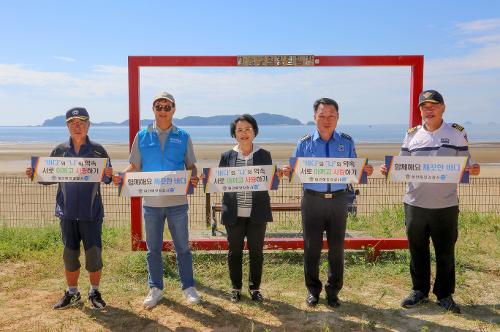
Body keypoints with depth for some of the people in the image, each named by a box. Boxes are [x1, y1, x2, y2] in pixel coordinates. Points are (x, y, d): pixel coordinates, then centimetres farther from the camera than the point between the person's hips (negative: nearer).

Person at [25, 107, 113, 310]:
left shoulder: (97, 150, -1)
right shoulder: (60, 151, 4)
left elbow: (107, 178, 0)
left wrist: (108, 176, -22)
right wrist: (34, 174, -9)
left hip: (91, 212, -2)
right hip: (67, 211, 2)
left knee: (94, 253, 2)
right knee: (69, 254, 11)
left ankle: (95, 293, 21)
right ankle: (72, 293, 27)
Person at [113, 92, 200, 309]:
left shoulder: (183, 137, 2)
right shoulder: (142, 136, 4)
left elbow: (190, 166, 5)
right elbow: (134, 166, 6)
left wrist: (193, 178, -17)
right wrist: (120, 176, -14)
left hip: (177, 202, -1)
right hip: (151, 202, 1)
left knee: (182, 247, 9)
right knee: (153, 249, 13)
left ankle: (188, 287, 24)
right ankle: (155, 289, 28)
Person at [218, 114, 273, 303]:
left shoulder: (264, 155, 5)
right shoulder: (227, 156, 5)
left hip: (257, 213, 0)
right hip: (234, 213, 0)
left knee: (256, 251, 8)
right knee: (234, 251, 10)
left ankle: (255, 288, 26)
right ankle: (236, 288, 27)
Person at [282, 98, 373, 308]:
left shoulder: (347, 142, 4)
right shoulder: (305, 143, 0)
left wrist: (365, 171, -14)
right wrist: (288, 173, -19)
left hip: (338, 200, 1)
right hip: (312, 200, -1)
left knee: (337, 247, 9)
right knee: (312, 247, 7)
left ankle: (333, 290, 26)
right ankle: (313, 289, 25)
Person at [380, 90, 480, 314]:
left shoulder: (457, 133, 1)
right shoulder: (412, 135, 5)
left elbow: (464, 165, 3)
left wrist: (472, 170, -19)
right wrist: (388, 170, -11)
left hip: (446, 205, -1)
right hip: (415, 203, 2)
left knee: (445, 252, 10)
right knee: (417, 250, 13)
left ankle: (444, 294, 27)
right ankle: (419, 291, 30)